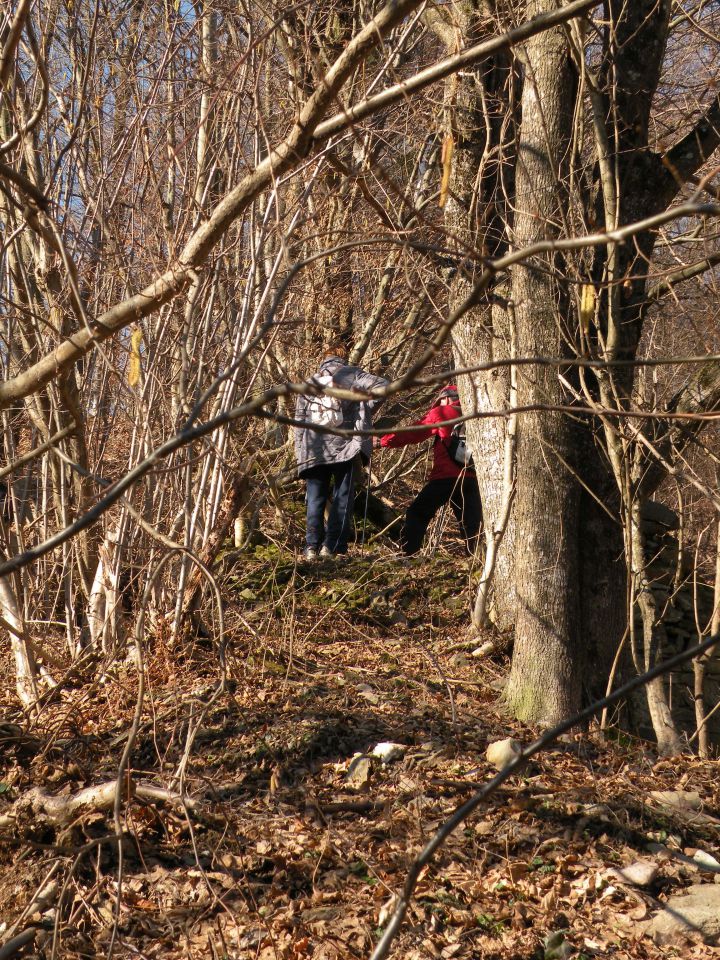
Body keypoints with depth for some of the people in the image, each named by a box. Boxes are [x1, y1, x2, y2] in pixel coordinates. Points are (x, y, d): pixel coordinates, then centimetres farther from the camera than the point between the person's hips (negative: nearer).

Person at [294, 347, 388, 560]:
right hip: (344, 446, -3)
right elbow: (382, 385, -9)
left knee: (315, 498, 9)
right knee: (342, 498, 5)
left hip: (314, 451, 3)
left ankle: (312, 546, 1)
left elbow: (299, 421, 14)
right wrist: (365, 409, 2)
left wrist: (300, 453, 17)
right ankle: (332, 546, -1)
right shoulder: (351, 375, 4)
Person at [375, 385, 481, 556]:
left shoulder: (440, 413, 4)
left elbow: (413, 434, 1)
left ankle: (407, 553, 1)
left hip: (445, 477, -4)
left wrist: (382, 441, 6)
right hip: (471, 478, 4)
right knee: (472, 521, 9)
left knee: (417, 514, 7)